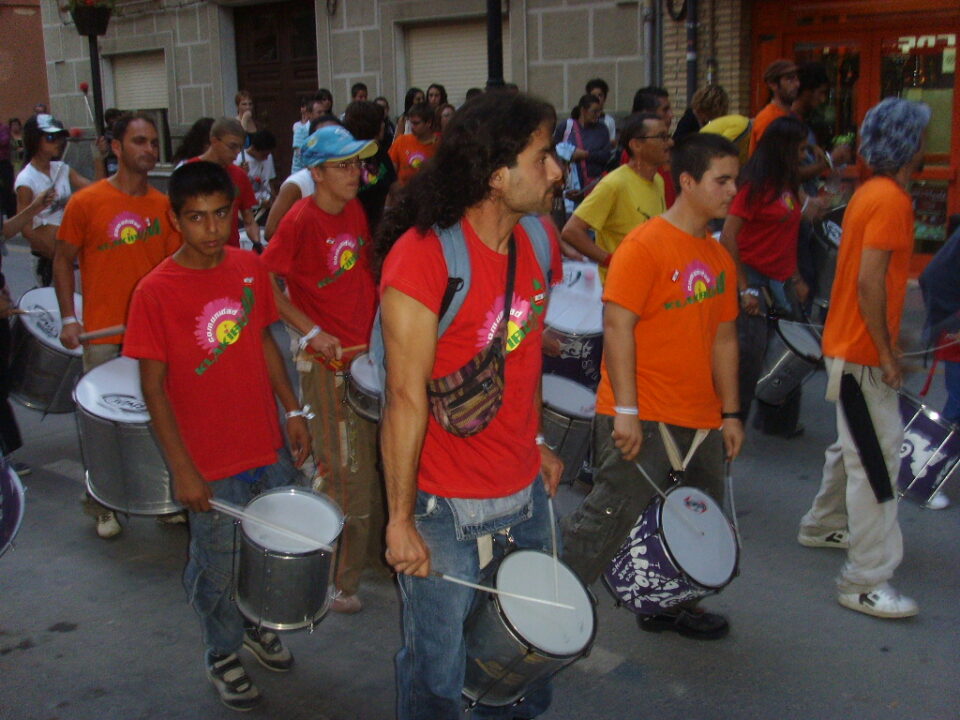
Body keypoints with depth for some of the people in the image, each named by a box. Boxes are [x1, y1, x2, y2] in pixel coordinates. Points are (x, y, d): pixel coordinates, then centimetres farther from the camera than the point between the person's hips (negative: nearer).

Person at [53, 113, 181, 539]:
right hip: (104, 336, -3)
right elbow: (63, 261, 1)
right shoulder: (86, 203, -6)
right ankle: (102, 507, 23)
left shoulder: (164, 206, 4)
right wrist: (68, 319, -6)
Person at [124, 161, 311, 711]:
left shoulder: (250, 268, -2)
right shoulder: (156, 291, -16)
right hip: (212, 467, -4)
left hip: (270, 448, 5)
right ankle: (224, 654, 39)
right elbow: (153, 387, -13)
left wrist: (293, 410, 5)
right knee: (221, 568, 13)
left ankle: (257, 624, 47)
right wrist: (182, 470, -14)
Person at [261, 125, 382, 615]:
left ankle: (370, 550, 38)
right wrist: (311, 332, -18)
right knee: (346, 474, 0)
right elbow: (265, 283, -14)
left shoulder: (355, 210, 6)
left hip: (369, 352, 7)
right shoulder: (301, 220, -16)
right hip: (328, 361, -7)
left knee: (375, 461, 18)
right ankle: (337, 580, 16)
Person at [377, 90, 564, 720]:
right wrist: (400, 520, -15)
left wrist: (536, 443, 15)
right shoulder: (423, 255, -21)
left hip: (526, 491, 7)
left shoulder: (539, 241, 2)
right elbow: (406, 395, -19)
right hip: (446, 506, -6)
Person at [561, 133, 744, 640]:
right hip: (641, 420, -8)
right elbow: (618, 325, -17)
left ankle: (668, 605, 35)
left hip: (700, 423, 8)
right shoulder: (645, 246, -12)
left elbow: (723, 338, 17)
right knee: (608, 518, -7)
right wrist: (626, 410, -21)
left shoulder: (720, 258, 12)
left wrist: (730, 413, 14)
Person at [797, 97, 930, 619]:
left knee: (855, 445, 23)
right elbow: (870, 281, -24)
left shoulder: (870, 192, 11)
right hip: (863, 351, -10)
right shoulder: (892, 200, -18)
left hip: (846, 343, 10)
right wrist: (887, 354, -19)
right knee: (877, 458, -7)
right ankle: (866, 582, -3)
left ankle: (823, 525, 40)